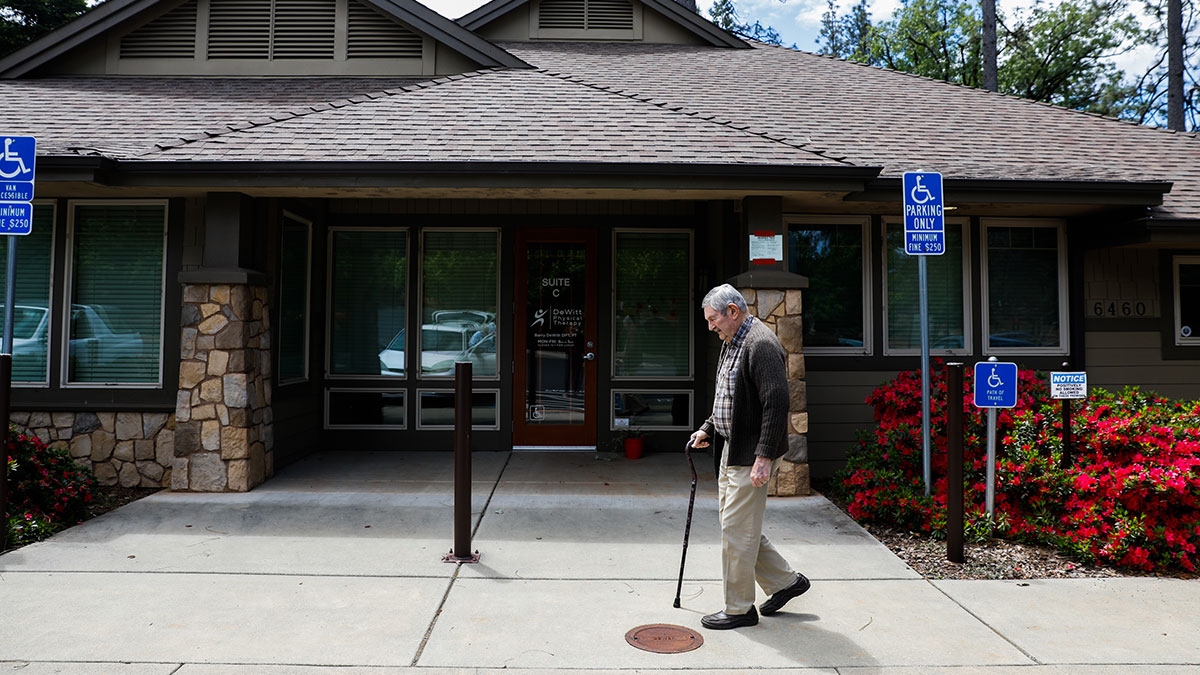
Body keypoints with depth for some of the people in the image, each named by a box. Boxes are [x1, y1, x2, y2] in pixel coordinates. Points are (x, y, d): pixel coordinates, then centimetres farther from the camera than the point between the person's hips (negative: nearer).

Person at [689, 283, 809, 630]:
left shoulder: (762, 344, -18)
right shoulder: (732, 343, 15)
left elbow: (777, 404, -24)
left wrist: (764, 457, -27)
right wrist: (708, 429, 16)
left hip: (752, 454, -10)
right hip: (732, 448, 10)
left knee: (738, 530, -2)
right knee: (736, 525, 16)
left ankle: (739, 608, 13)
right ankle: (785, 581, 29)